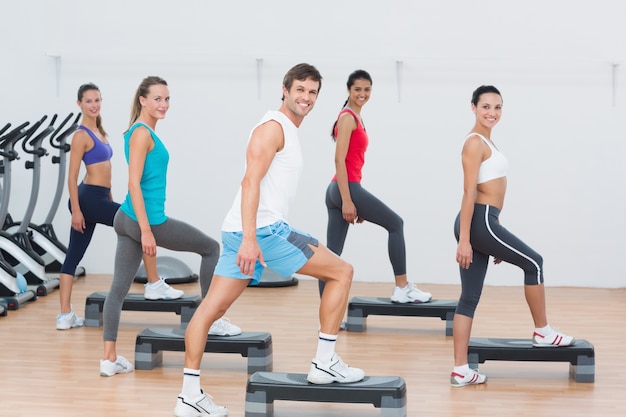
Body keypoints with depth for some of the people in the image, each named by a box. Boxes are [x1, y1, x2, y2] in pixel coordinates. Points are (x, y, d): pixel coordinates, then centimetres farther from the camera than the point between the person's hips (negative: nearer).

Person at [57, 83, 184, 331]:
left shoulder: (98, 131, 16)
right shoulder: (82, 135, -12)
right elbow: (72, 175, -15)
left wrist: (110, 199, 23)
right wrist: (75, 210, -19)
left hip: (97, 198, 9)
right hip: (89, 198, -9)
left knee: (73, 256, 6)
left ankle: (65, 315, 7)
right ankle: (154, 285, 4)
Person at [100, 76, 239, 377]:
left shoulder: (143, 131, 16)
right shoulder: (142, 133, -13)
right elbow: (134, 183, -19)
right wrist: (146, 230, -22)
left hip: (126, 219, 9)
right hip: (146, 218, -9)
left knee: (119, 287, 4)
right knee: (211, 248, 8)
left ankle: (109, 359, 3)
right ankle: (212, 319, 16)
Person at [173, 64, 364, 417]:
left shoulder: (288, 131, 22)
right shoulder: (273, 127, -9)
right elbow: (250, 181, -19)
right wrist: (250, 239, -28)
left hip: (244, 233, 10)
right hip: (262, 230, -10)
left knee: (212, 307, 4)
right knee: (341, 271, -1)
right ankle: (326, 363, 2)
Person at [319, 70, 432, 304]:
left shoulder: (356, 118, 20)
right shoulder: (347, 118, -9)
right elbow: (339, 160, -17)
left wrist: (356, 202, 20)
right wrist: (347, 200, -21)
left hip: (338, 190, 9)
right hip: (346, 187, -9)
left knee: (332, 254, 3)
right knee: (395, 224, 3)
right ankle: (402, 287, 8)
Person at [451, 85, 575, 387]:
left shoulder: (486, 141, 19)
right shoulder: (474, 143, -10)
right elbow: (469, 192, -16)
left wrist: (496, 241, 20)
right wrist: (464, 240, -20)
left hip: (485, 221, 9)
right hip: (478, 221, -9)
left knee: (469, 298, 6)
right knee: (533, 263, 7)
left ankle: (460, 370, 5)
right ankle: (543, 332, 21)